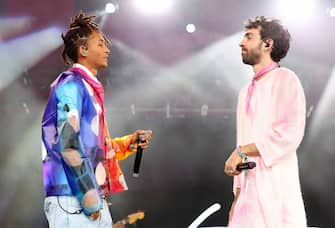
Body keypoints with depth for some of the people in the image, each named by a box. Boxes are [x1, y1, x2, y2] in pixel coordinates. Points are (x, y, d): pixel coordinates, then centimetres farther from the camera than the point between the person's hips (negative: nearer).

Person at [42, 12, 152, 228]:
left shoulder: (89, 87, 19)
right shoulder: (71, 84, -9)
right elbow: (68, 144, -18)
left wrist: (129, 143, 12)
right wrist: (90, 199, -18)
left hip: (93, 200, 9)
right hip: (73, 200, -9)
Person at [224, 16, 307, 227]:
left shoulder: (284, 79, -3)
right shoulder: (246, 92, 20)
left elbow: (290, 133, -16)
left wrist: (242, 151, -13)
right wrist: (237, 194, 15)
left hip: (277, 189, -7)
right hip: (249, 193, 7)